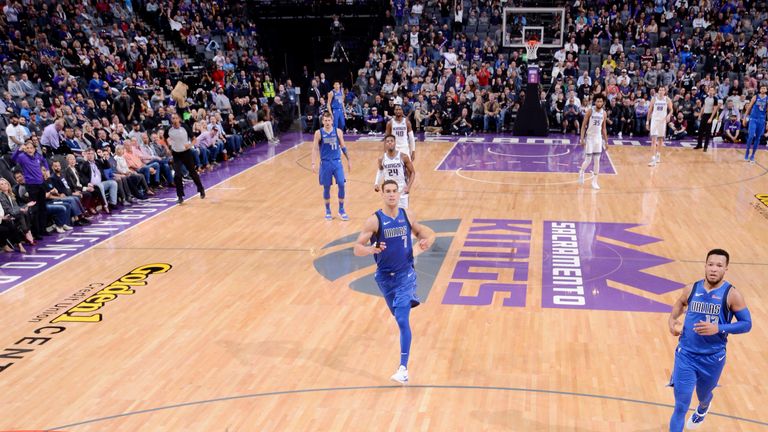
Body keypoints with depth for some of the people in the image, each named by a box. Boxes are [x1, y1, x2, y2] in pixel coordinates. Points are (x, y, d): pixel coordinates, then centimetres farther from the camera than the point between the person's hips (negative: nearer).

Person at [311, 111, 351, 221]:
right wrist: (313, 164, -12)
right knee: (326, 187, 6)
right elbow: (315, 149, -4)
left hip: (337, 162, 1)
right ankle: (327, 211, 23)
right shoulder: (319, 133, -4)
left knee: (341, 185, -7)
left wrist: (348, 160, 10)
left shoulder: (338, 131, 0)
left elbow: (343, 147, 9)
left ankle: (341, 210, 8)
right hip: (325, 163, -1)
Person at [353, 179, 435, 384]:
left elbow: (424, 233, 11)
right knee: (399, 316, 22)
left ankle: (403, 368, -12)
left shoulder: (407, 217, -4)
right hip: (385, 276, 1)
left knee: (402, 320, -14)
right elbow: (357, 248, -15)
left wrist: (427, 241, -14)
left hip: (405, 274, -1)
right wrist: (372, 249, -37)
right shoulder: (374, 220, -13)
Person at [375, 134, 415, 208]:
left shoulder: (403, 157, -12)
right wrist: (376, 183, 4)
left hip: (402, 191, -2)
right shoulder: (382, 159, -4)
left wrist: (408, 186, -15)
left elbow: (412, 172, -3)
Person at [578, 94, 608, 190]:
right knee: (588, 160, -4)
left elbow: (603, 128, 11)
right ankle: (582, 171, 27)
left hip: (598, 138, 4)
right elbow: (583, 125, -8)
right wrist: (582, 139, -15)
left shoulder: (604, 113, 3)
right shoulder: (590, 111, -10)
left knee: (597, 160, 3)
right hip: (589, 138, -4)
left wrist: (606, 141, 9)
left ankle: (594, 181, 9)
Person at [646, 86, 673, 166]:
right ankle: (653, 159, -16)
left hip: (663, 121, 1)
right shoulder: (654, 99, 0)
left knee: (660, 139, 13)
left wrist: (669, 115, -16)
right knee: (653, 139, -10)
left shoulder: (667, 100, -1)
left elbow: (671, 110, 6)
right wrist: (647, 121, 4)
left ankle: (658, 155, 32)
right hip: (654, 120, -1)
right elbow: (650, 110, 6)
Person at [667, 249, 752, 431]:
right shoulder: (692, 289, -3)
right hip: (686, 354, 1)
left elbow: (746, 324, -10)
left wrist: (718, 328, -24)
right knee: (681, 405, -3)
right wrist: (672, 320, 0)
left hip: (713, 358, 0)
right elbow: (680, 303, 19)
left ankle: (703, 408, 63)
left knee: (703, 395, 26)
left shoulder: (732, 294, -12)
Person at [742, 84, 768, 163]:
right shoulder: (755, 97, -1)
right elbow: (749, 108, 4)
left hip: (762, 120, 2)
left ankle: (752, 155, 14)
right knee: (751, 136, -15)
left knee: (758, 138, 5)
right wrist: (745, 118, 1)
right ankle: (747, 153, 2)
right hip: (753, 119, -2)